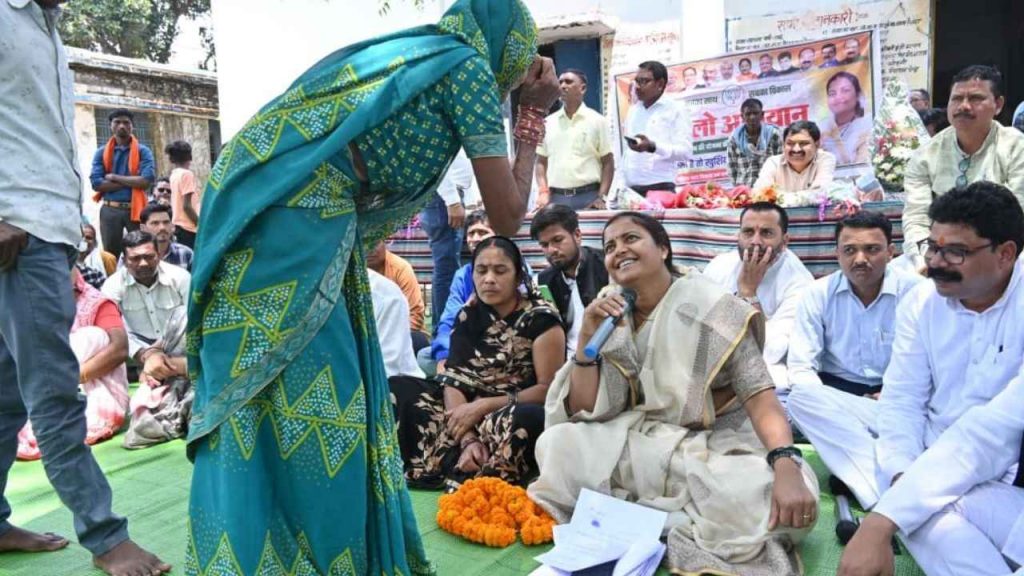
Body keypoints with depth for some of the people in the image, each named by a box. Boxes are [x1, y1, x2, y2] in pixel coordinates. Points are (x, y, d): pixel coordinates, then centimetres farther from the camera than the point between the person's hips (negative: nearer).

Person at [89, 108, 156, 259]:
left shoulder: (143, 151, 3)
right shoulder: (101, 152, 6)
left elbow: (146, 180, -12)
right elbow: (96, 183, -6)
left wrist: (114, 177, -8)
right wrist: (131, 182, -10)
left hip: (135, 209, -1)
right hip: (110, 210, 1)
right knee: (110, 255, 8)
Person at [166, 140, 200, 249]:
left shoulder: (174, 175, 13)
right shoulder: (187, 174, -11)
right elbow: (187, 205, -16)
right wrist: (201, 224, -12)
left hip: (179, 225, 8)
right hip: (188, 227, -8)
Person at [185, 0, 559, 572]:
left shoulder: (405, 54, 26)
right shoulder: (467, 64, 3)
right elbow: (507, 214, 2)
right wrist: (534, 115, 16)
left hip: (253, 212, 9)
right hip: (293, 218, -9)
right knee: (306, 402, -2)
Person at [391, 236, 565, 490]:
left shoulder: (541, 319, -9)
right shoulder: (468, 315, 5)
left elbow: (549, 389, -12)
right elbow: (454, 379, -3)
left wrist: (483, 407, -17)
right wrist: (468, 439, -20)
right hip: (472, 410, 5)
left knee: (521, 420, -40)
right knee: (397, 390, -10)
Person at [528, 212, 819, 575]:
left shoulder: (710, 307, -12)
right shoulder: (613, 316, 1)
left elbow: (759, 395, -19)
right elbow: (585, 411, -3)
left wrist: (786, 465, -37)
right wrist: (587, 336, -16)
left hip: (717, 446, -2)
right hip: (641, 443, 3)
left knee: (788, 501, -33)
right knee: (556, 443, -21)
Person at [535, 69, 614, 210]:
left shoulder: (597, 121, 4)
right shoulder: (548, 123, 12)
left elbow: (608, 162, 3)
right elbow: (541, 161, 14)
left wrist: (601, 197, -8)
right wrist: (543, 192, -1)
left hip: (588, 196, -2)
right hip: (555, 197, 2)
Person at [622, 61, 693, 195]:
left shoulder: (676, 110, 2)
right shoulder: (632, 110, 20)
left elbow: (685, 151, -8)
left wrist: (652, 146, -23)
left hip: (660, 188, -5)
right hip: (631, 189, 5)